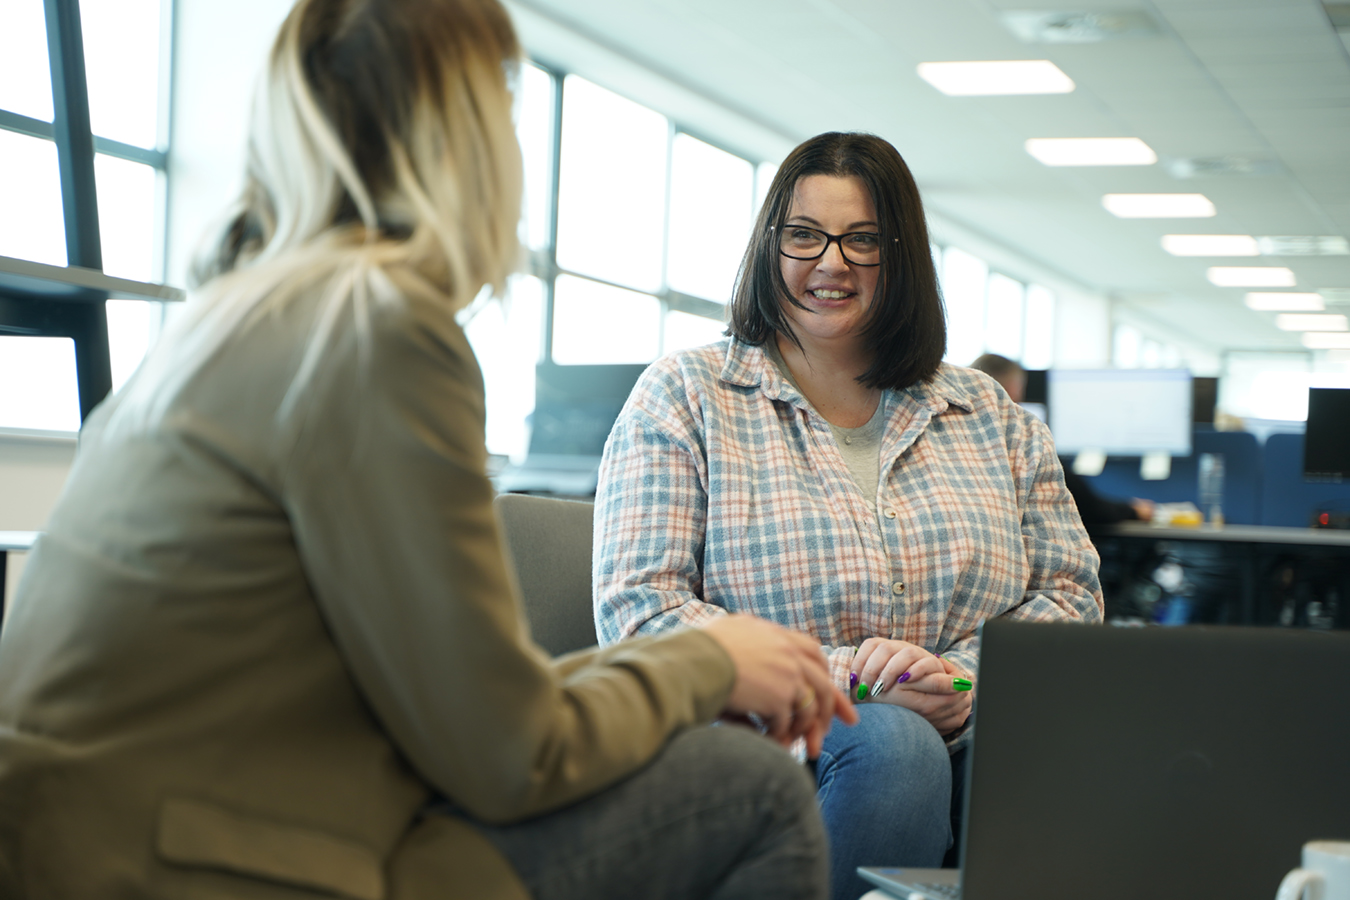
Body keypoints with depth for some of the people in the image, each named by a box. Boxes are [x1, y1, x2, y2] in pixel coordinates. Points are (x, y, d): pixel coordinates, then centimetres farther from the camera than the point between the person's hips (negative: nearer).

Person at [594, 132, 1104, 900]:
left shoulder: (990, 415, 18)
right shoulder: (686, 397, 7)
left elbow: (1072, 593, 14)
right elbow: (637, 612, -4)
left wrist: (967, 684, -9)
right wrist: (836, 677, -17)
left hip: (970, 746, 3)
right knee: (891, 742, -36)